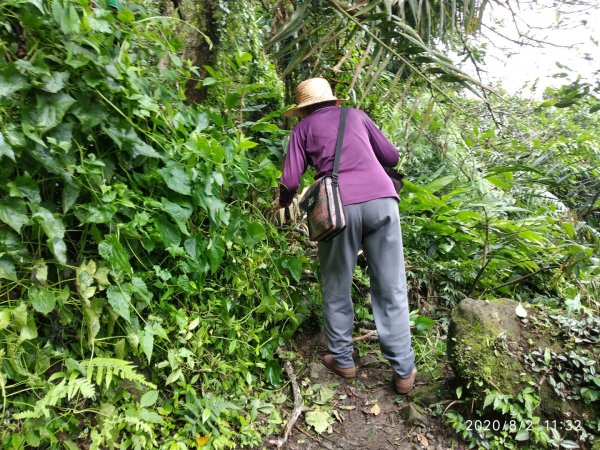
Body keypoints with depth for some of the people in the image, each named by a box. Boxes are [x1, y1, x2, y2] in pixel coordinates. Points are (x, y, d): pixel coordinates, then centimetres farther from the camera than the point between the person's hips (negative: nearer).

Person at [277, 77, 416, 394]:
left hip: (341, 205, -2)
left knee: (336, 289, 15)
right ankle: (404, 371, 13)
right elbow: (391, 157, 24)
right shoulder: (356, 115, 23)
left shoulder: (304, 127, 16)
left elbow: (290, 181, 7)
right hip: (382, 199, 3)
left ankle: (342, 361, 25)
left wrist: (283, 202, 28)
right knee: (391, 290, 7)